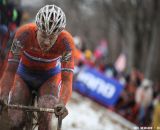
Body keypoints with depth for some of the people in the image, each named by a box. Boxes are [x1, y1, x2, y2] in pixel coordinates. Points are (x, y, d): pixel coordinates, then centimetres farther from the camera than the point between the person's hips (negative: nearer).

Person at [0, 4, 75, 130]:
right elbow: (10, 70, -33)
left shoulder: (66, 42, -31)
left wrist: (62, 104, -55)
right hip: (24, 76, 1)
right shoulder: (24, 34, -33)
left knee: (45, 117, -28)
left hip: (50, 77, 0)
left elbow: (67, 80, -35)